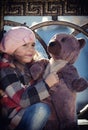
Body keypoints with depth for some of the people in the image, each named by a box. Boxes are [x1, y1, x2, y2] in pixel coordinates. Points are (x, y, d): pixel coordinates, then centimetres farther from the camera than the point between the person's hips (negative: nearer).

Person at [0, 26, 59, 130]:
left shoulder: (30, 64, 7)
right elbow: (22, 100, -24)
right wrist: (46, 83, -26)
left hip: (32, 112, 8)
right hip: (15, 117, -8)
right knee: (42, 109, -31)